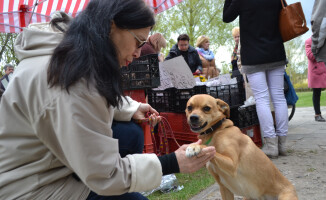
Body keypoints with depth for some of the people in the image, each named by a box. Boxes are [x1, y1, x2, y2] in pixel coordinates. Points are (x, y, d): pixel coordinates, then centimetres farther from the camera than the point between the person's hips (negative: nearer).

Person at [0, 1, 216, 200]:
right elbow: (104, 176, -27)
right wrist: (174, 163, -21)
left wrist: (132, 109, 4)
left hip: (50, 160, 9)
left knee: (131, 134, 4)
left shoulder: (80, 54, -3)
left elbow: (99, 100, 19)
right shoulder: (74, 84, -33)